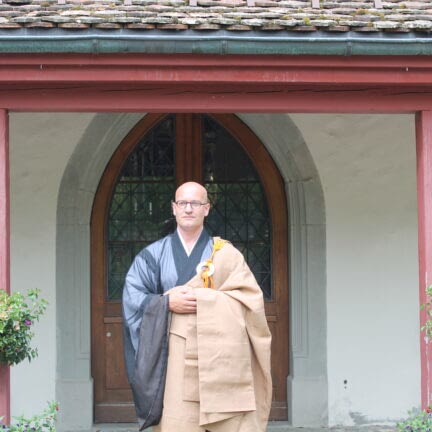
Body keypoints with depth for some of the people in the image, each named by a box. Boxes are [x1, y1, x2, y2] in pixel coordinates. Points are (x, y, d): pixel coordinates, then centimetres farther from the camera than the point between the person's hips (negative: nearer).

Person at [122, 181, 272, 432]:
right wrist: (167, 303, -14)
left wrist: (200, 298, -11)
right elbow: (132, 297, 3)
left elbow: (250, 298, -3)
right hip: (176, 361, 1)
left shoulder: (227, 254, 8)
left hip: (221, 358, 0)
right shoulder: (154, 255, 12)